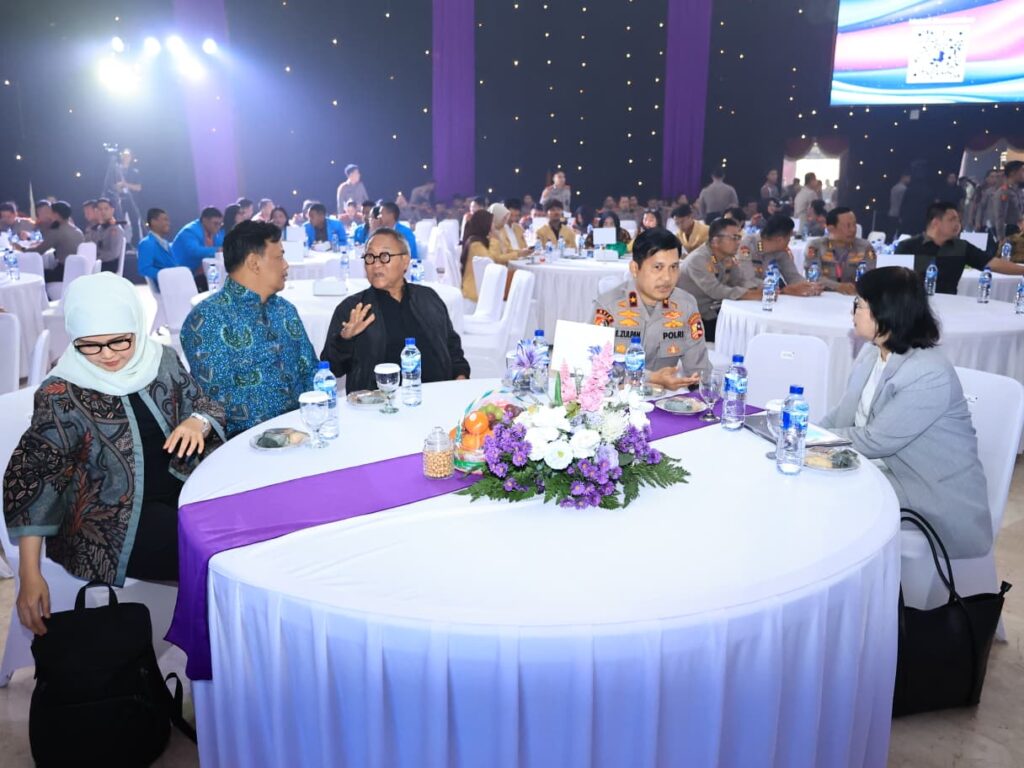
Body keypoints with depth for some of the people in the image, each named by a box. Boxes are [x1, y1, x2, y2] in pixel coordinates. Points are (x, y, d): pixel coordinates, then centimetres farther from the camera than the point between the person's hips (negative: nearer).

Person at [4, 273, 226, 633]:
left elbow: (203, 406, 10)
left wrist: (198, 422, -17)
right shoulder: (60, 395, -12)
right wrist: (29, 575, -16)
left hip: (178, 492, 6)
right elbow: (32, 476, -12)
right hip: (111, 523, -6)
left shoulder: (161, 361, -1)